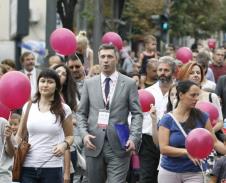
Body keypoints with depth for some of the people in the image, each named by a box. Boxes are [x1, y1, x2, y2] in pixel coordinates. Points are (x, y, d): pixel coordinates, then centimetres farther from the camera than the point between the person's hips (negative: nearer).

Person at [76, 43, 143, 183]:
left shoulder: (129, 84, 4)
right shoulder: (89, 83, 10)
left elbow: (137, 114, 2)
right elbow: (81, 113, 12)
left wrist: (133, 138, -12)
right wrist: (84, 134, -5)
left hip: (119, 146, -3)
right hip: (94, 145, 3)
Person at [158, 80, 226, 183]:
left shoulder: (201, 117, -1)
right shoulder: (167, 120, -5)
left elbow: (214, 142, 1)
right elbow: (163, 148, -11)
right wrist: (187, 152, -24)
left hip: (194, 173, 1)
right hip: (170, 172, 0)